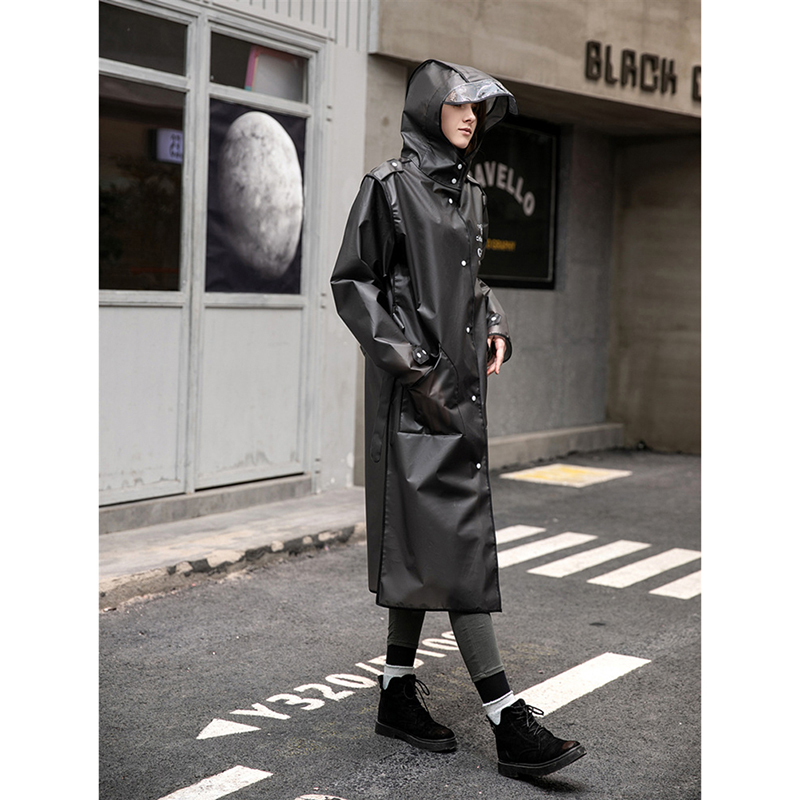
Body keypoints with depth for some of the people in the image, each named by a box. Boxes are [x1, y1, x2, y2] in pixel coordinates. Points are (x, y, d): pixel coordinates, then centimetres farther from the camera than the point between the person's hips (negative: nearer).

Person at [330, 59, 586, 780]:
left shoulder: (469, 195, 17)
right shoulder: (390, 186, -5)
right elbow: (351, 283, -7)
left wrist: (494, 325, 7)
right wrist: (410, 361, -14)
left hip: (460, 385, 8)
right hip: (413, 392, -8)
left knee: (426, 543, 10)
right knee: (458, 537, -10)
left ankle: (399, 694, 19)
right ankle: (508, 720, -9)